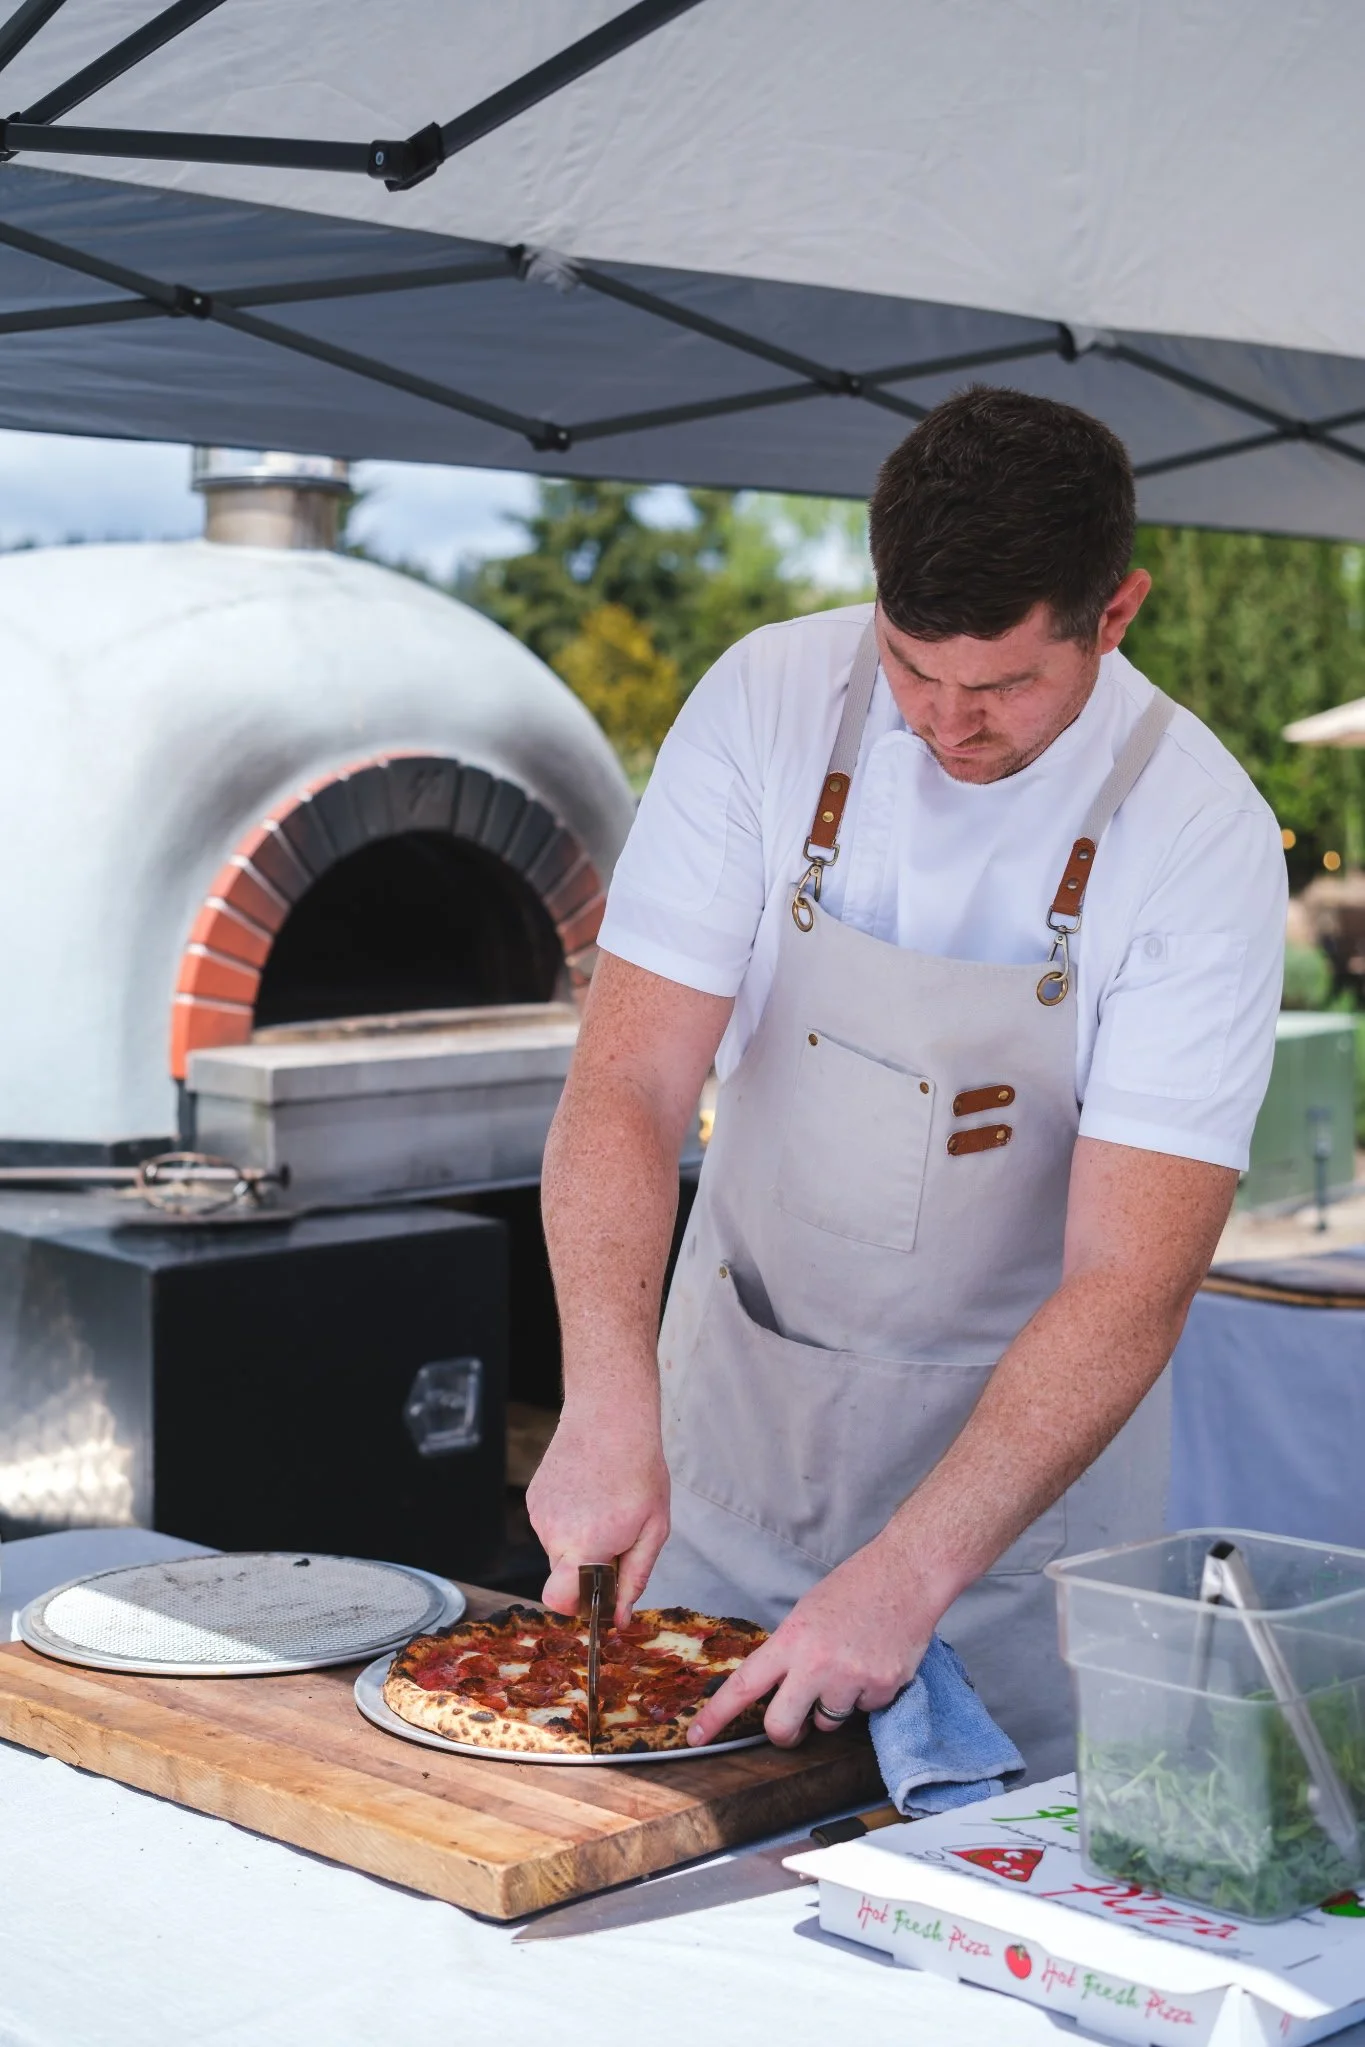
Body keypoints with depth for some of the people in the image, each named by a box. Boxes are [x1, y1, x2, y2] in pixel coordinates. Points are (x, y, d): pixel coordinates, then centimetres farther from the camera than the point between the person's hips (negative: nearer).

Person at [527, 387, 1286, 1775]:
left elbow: (1129, 1284, -22)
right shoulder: (769, 702, -13)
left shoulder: (1200, 837, -19)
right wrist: (610, 1407, -31)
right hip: (727, 1460, 2)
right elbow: (628, 1087, -16)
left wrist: (909, 1574, -32)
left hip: (1019, 1471, -2)